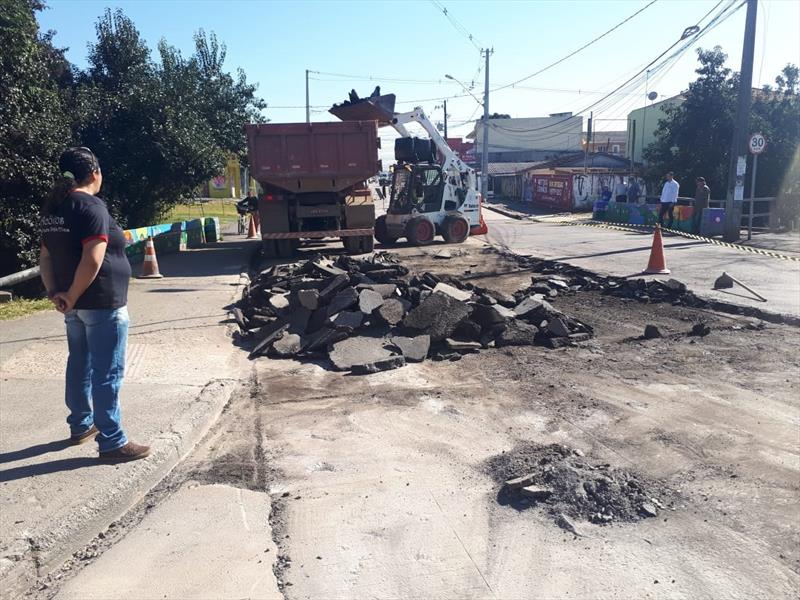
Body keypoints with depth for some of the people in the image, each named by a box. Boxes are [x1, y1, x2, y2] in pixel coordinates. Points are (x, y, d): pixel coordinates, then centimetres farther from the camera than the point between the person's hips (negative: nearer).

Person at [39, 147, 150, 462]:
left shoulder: (52, 207, 10)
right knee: (107, 373, -3)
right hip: (102, 303, -9)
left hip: (76, 304, 9)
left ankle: (81, 425, 34)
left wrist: (54, 292, 7)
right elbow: (93, 261, -25)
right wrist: (72, 296, -14)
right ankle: (112, 442, 3)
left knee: (79, 366, 20)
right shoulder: (91, 206, -17)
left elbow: (45, 256, 12)